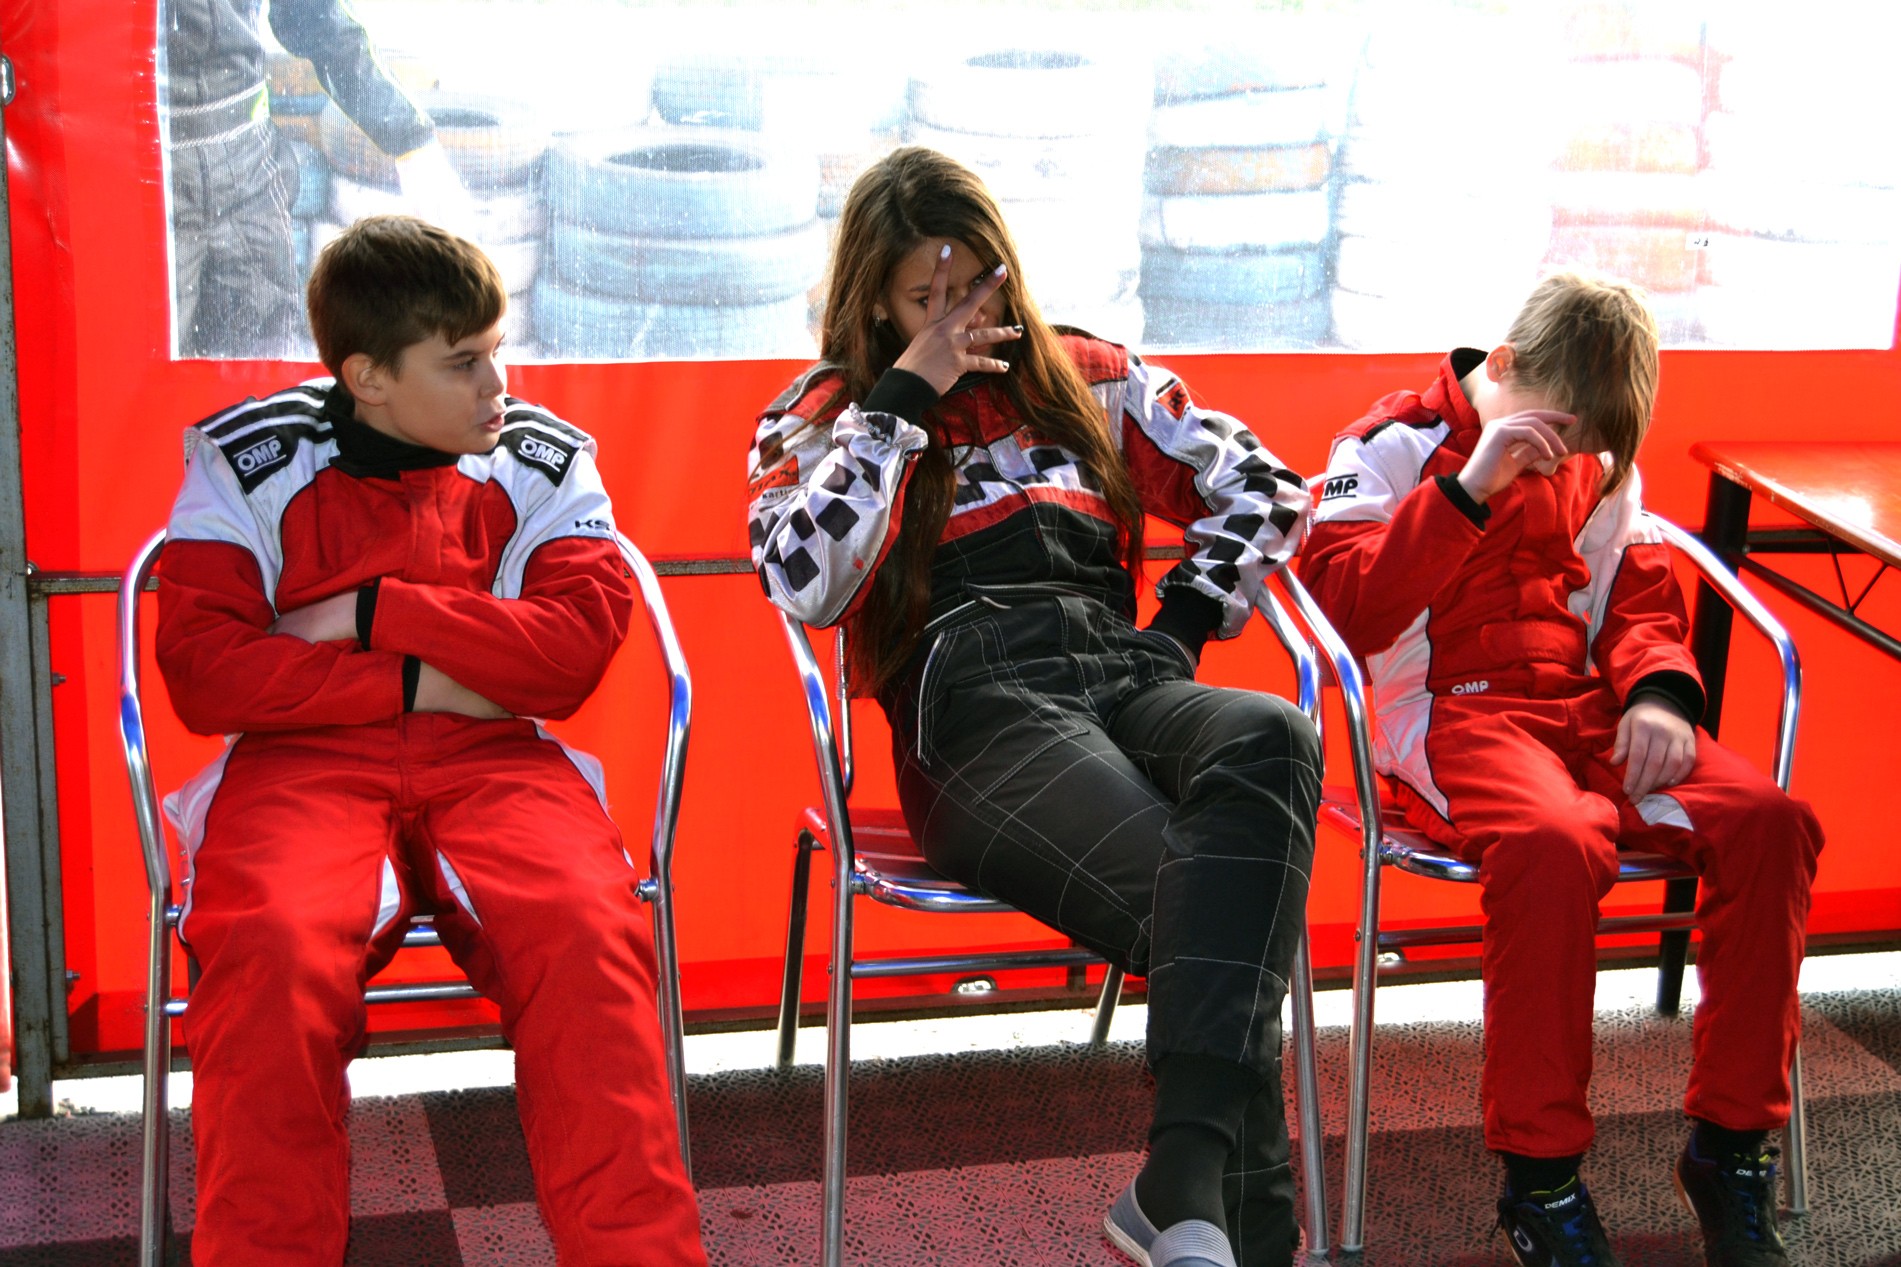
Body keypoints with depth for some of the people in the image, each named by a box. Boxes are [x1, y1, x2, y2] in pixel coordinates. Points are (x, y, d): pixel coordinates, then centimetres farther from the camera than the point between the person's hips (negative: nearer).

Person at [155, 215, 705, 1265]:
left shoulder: (542, 460, 11)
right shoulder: (251, 460, 7)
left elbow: (578, 644, -3)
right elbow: (202, 671, -3)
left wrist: (372, 613, -6)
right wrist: (417, 682, -7)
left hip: (493, 757, 1)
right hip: (305, 758, -1)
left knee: (586, 926, -31)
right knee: (275, 946, -34)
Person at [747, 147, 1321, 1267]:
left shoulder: (1089, 378, 25)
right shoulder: (827, 415, 16)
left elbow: (1267, 492, 22)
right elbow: (805, 586, -5)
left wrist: (1181, 628, 8)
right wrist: (905, 397, -1)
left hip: (1121, 675, 3)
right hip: (976, 707, -3)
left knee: (1273, 740, -37)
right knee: (1217, 908, -35)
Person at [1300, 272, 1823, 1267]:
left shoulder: (1601, 462, 18)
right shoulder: (1393, 446, 0)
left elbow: (1642, 596, 20)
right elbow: (1347, 609, -14)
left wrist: (1658, 692, -2)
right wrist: (1470, 489, -22)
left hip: (1587, 705, 6)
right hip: (1450, 710, -6)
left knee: (1768, 822, -21)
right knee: (1556, 842, -38)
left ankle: (1731, 1143, -8)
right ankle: (1539, 1176, -23)